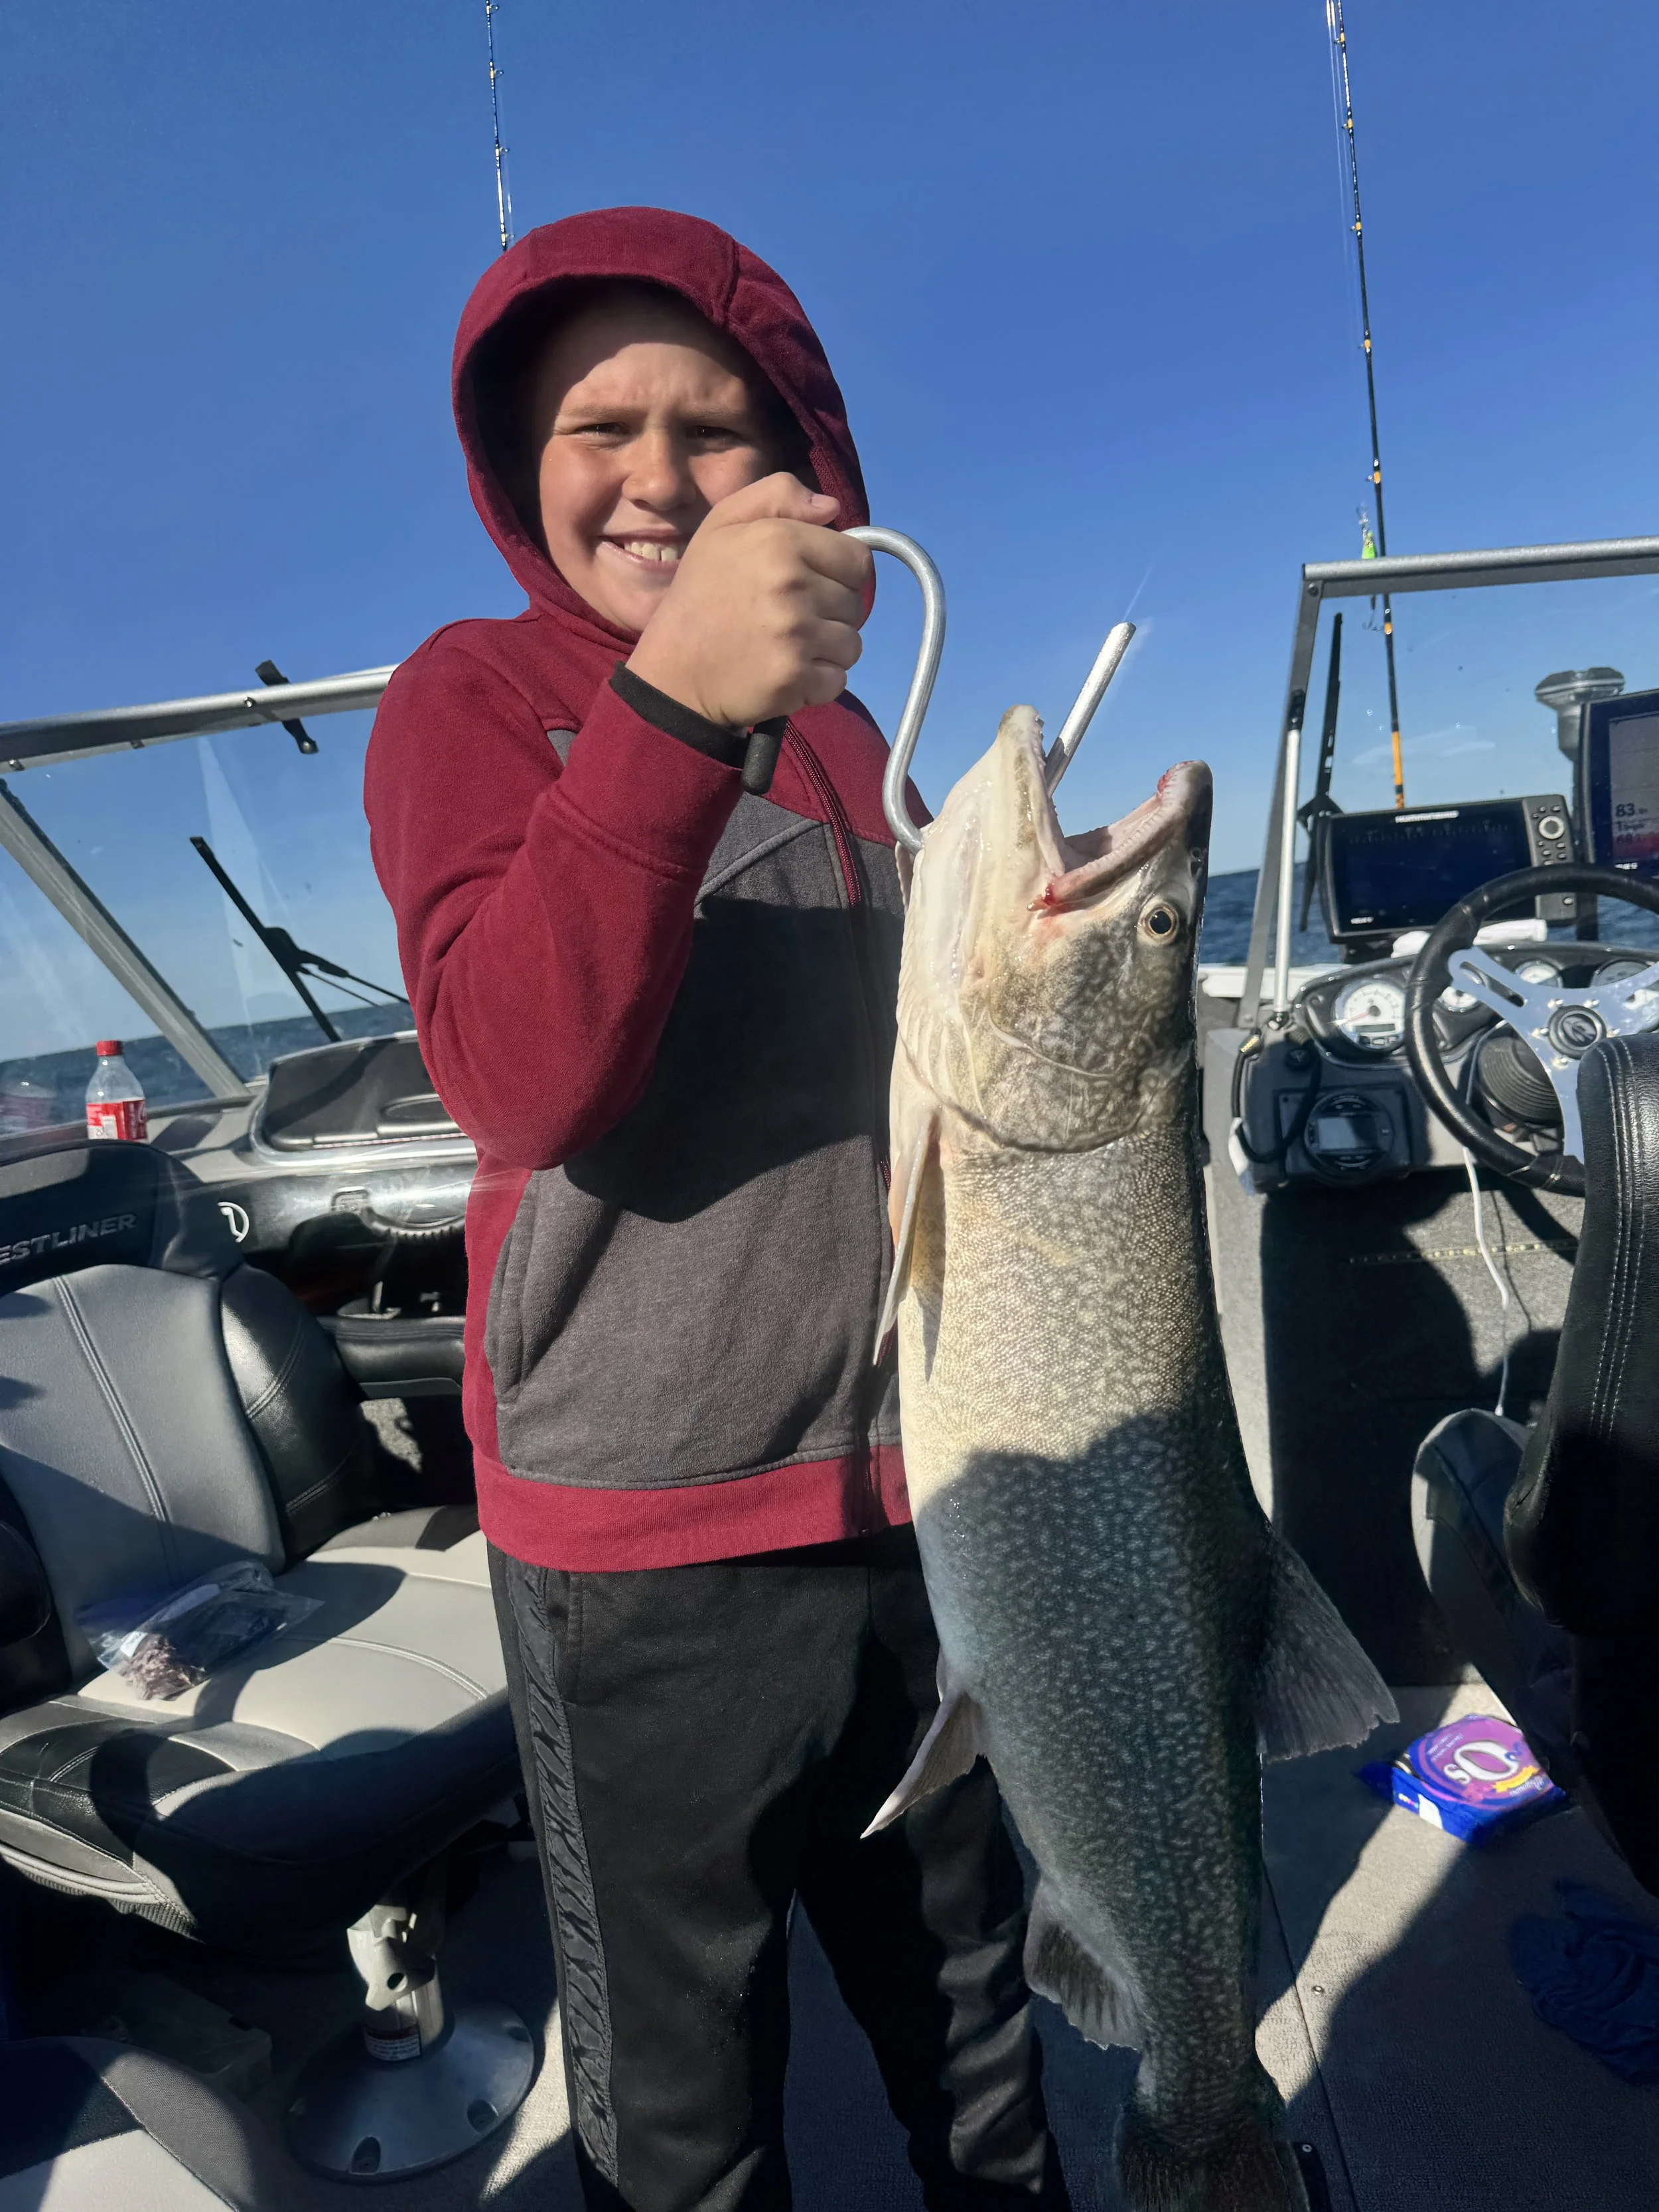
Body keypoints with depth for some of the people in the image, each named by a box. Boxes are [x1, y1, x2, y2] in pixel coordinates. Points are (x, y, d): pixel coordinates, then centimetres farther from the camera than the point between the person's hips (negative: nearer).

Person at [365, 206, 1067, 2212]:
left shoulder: (842, 725, 11)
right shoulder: (473, 697, -5)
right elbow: (521, 1077, -23)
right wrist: (669, 700, -33)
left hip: (910, 1491, 6)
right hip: (642, 1537, -5)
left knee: (967, 2005, 26)